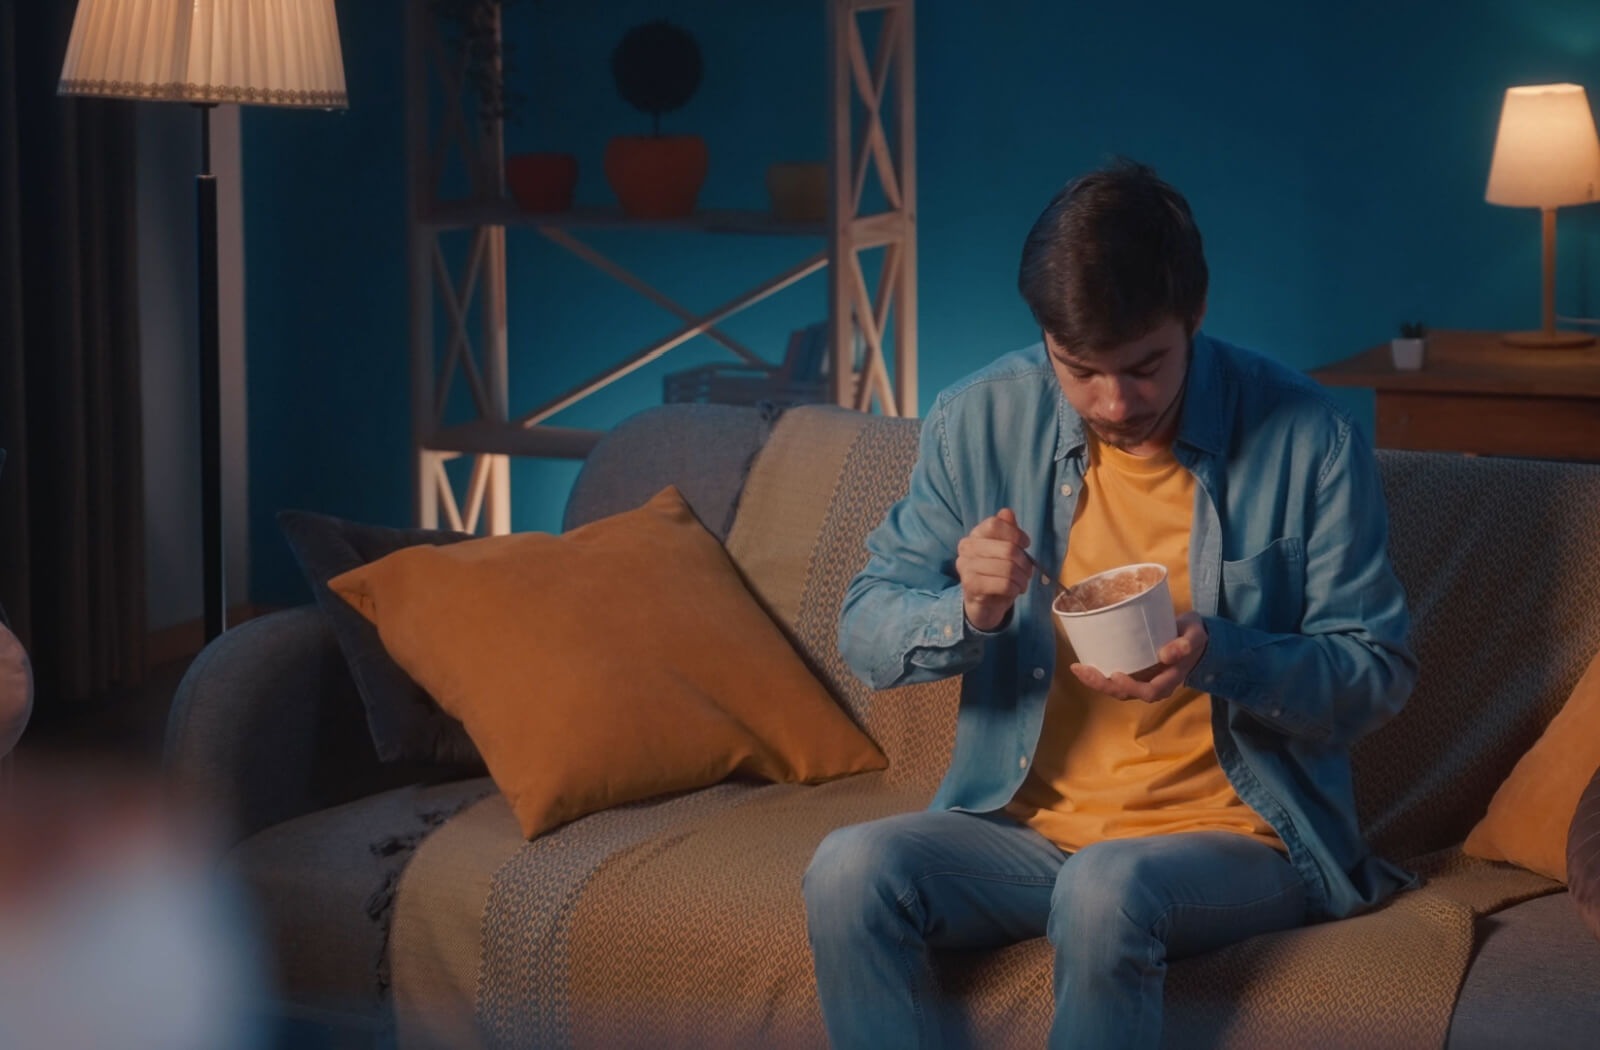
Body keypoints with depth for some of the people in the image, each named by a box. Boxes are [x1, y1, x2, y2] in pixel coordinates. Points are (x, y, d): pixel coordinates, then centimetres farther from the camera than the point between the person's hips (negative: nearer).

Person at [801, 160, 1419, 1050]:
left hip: (1236, 835, -3)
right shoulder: (981, 422, 0)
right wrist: (967, 614, -19)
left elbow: (1379, 674, -4)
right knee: (851, 870, -25)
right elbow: (865, 626, 4)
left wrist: (1217, 658, -23)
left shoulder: (1306, 439, -7)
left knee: (1106, 889, -36)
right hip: (1025, 826, 3)